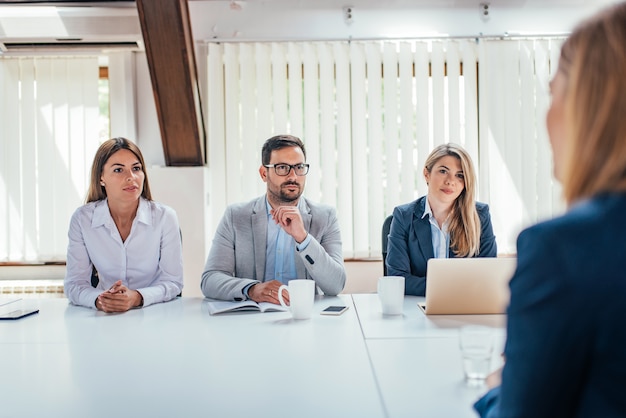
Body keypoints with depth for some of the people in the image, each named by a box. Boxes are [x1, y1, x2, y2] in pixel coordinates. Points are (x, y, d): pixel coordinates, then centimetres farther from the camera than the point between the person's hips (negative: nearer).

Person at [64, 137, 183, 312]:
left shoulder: (164, 217, -7)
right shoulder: (82, 219, -4)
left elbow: (173, 282, -6)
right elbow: (74, 283, -4)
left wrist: (137, 298, -25)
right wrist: (98, 300, -26)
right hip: (105, 319, 1)